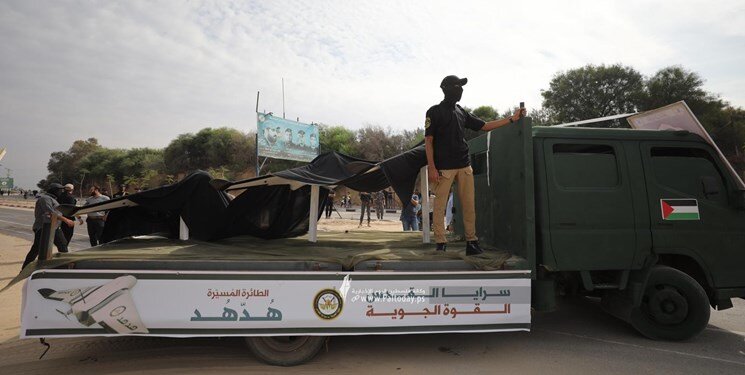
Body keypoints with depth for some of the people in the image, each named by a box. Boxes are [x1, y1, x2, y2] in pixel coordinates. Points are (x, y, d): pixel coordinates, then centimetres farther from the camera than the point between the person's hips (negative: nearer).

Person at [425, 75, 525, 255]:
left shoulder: (461, 112, 16)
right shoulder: (435, 112, -1)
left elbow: (485, 126, 19)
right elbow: (428, 141, -5)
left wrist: (512, 118, 14)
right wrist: (432, 168, -13)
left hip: (464, 166, 6)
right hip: (444, 167, -6)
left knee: (469, 205, 6)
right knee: (440, 206, -5)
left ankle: (471, 242, 14)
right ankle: (441, 245, 4)